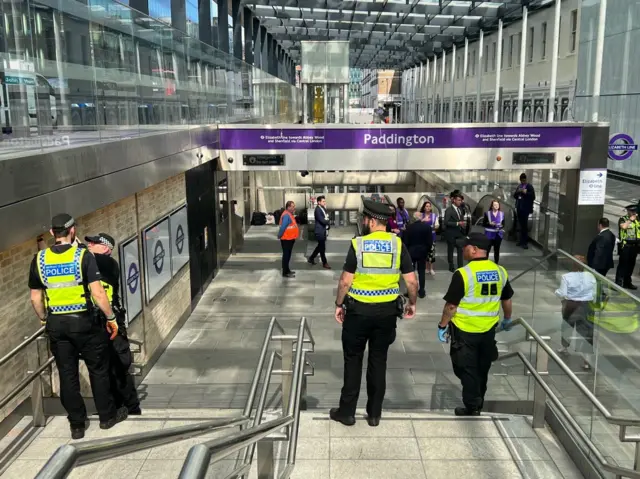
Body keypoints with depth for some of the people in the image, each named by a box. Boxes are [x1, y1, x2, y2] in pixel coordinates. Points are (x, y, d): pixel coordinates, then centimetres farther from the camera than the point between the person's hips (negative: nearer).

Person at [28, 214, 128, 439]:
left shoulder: (39, 260, 0)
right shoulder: (83, 255, -12)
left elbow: (36, 298, 7)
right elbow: (98, 293, -16)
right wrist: (111, 318, -5)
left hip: (56, 324, 4)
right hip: (83, 321, -3)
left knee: (67, 374, 12)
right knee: (98, 370, 13)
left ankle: (77, 425, 21)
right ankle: (107, 416, 25)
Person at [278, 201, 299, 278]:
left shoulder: (289, 214, 13)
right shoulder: (286, 215, -21)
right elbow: (283, 227, -26)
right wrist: (279, 236, -19)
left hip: (290, 238, 10)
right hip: (286, 239, -10)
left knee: (288, 255, 17)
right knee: (286, 255, -5)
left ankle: (287, 270, 27)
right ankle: (285, 272, -1)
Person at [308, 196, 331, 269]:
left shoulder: (323, 209, 11)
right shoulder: (318, 209, -18)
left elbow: (326, 218, 14)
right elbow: (322, 220, -23)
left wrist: (327, 222, -7)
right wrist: (328, 222, -5)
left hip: (323, 230, 9)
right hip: (319, 231, -9)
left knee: (320, 246, 17)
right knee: (322, 247, -2)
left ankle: (311, 258, 30)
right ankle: (325, 263, 6)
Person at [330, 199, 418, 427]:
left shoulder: (358, 244, -11)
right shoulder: (398, 244, -5)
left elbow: (345, 281, -11)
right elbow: (411, 281, -4)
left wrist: (339, 304, 4)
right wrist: (412, 304, 13)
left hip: (358, 309, -2)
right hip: (387, 311, 2)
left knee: (353, 359, 11)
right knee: (378, 361, 14)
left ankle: (347, 412, 20)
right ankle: (374, 413, 23)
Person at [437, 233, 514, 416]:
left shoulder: (463, 274, -19)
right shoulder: (500, 271, -1)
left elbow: (451, 306, -16)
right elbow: (507, 300, 11)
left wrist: (442, 326, -3)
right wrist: (507, 320, 27)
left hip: (465, 330, -6)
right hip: (488, 330, 6)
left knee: (467, 370, 8)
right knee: (482, 369, 20)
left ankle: (472, 408, 14)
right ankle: (478, 404, 34)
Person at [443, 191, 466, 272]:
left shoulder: (460, 209, 11)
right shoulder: (449, 210, -12)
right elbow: (446, 222, -20)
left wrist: (463, 224, 3)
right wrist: (457, 223, -24)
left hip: (459, 233, 6)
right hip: (451, 234, -6)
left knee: (460, 250, 2)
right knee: (450, 250, 5)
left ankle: (460, 266, 6)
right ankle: (451, 267, 14)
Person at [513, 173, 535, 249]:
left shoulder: (529, 187, -4)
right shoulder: (519, 186, 15)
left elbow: (533, 197, -10)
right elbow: (514, 196, 15)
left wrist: (526, 193, -20)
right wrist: (517, 192, -5)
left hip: (525, 209, -6)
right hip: (519, 208, 6)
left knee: (525, 225, -7)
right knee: (521, 225, 9)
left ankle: (525, 242, -5)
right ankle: (522, 240, 17)